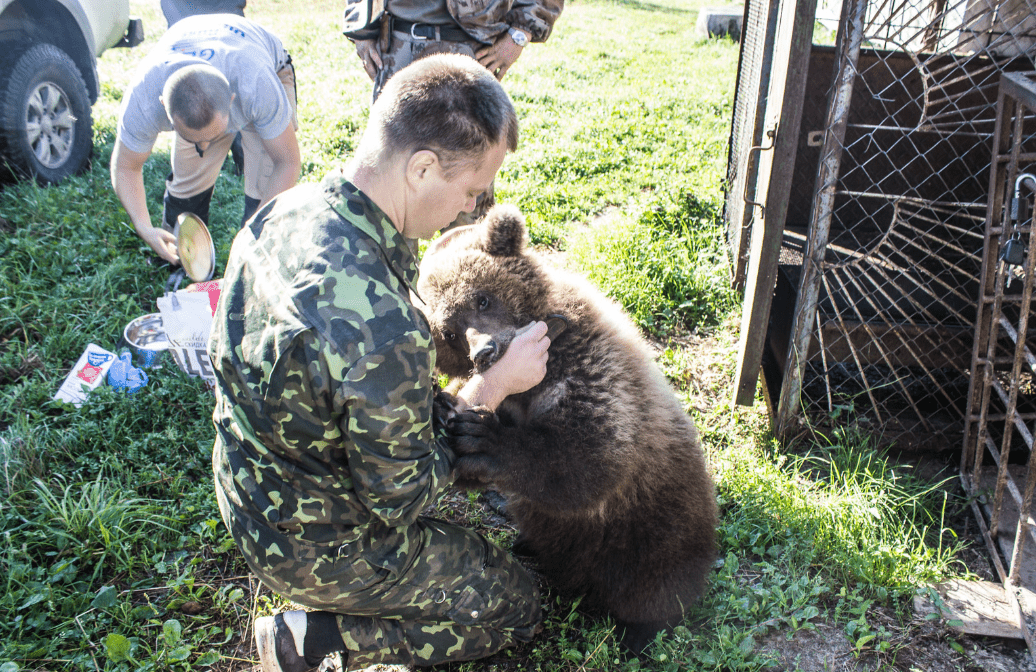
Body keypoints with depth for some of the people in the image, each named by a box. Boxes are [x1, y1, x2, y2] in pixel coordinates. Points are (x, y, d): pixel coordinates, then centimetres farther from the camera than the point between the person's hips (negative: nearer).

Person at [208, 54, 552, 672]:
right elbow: (398, 501, -23)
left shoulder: (285, 210, -12)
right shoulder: (384, 328, -39)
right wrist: (491, 389, -17)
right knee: (519, 606, 11)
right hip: (318, 547, -7)